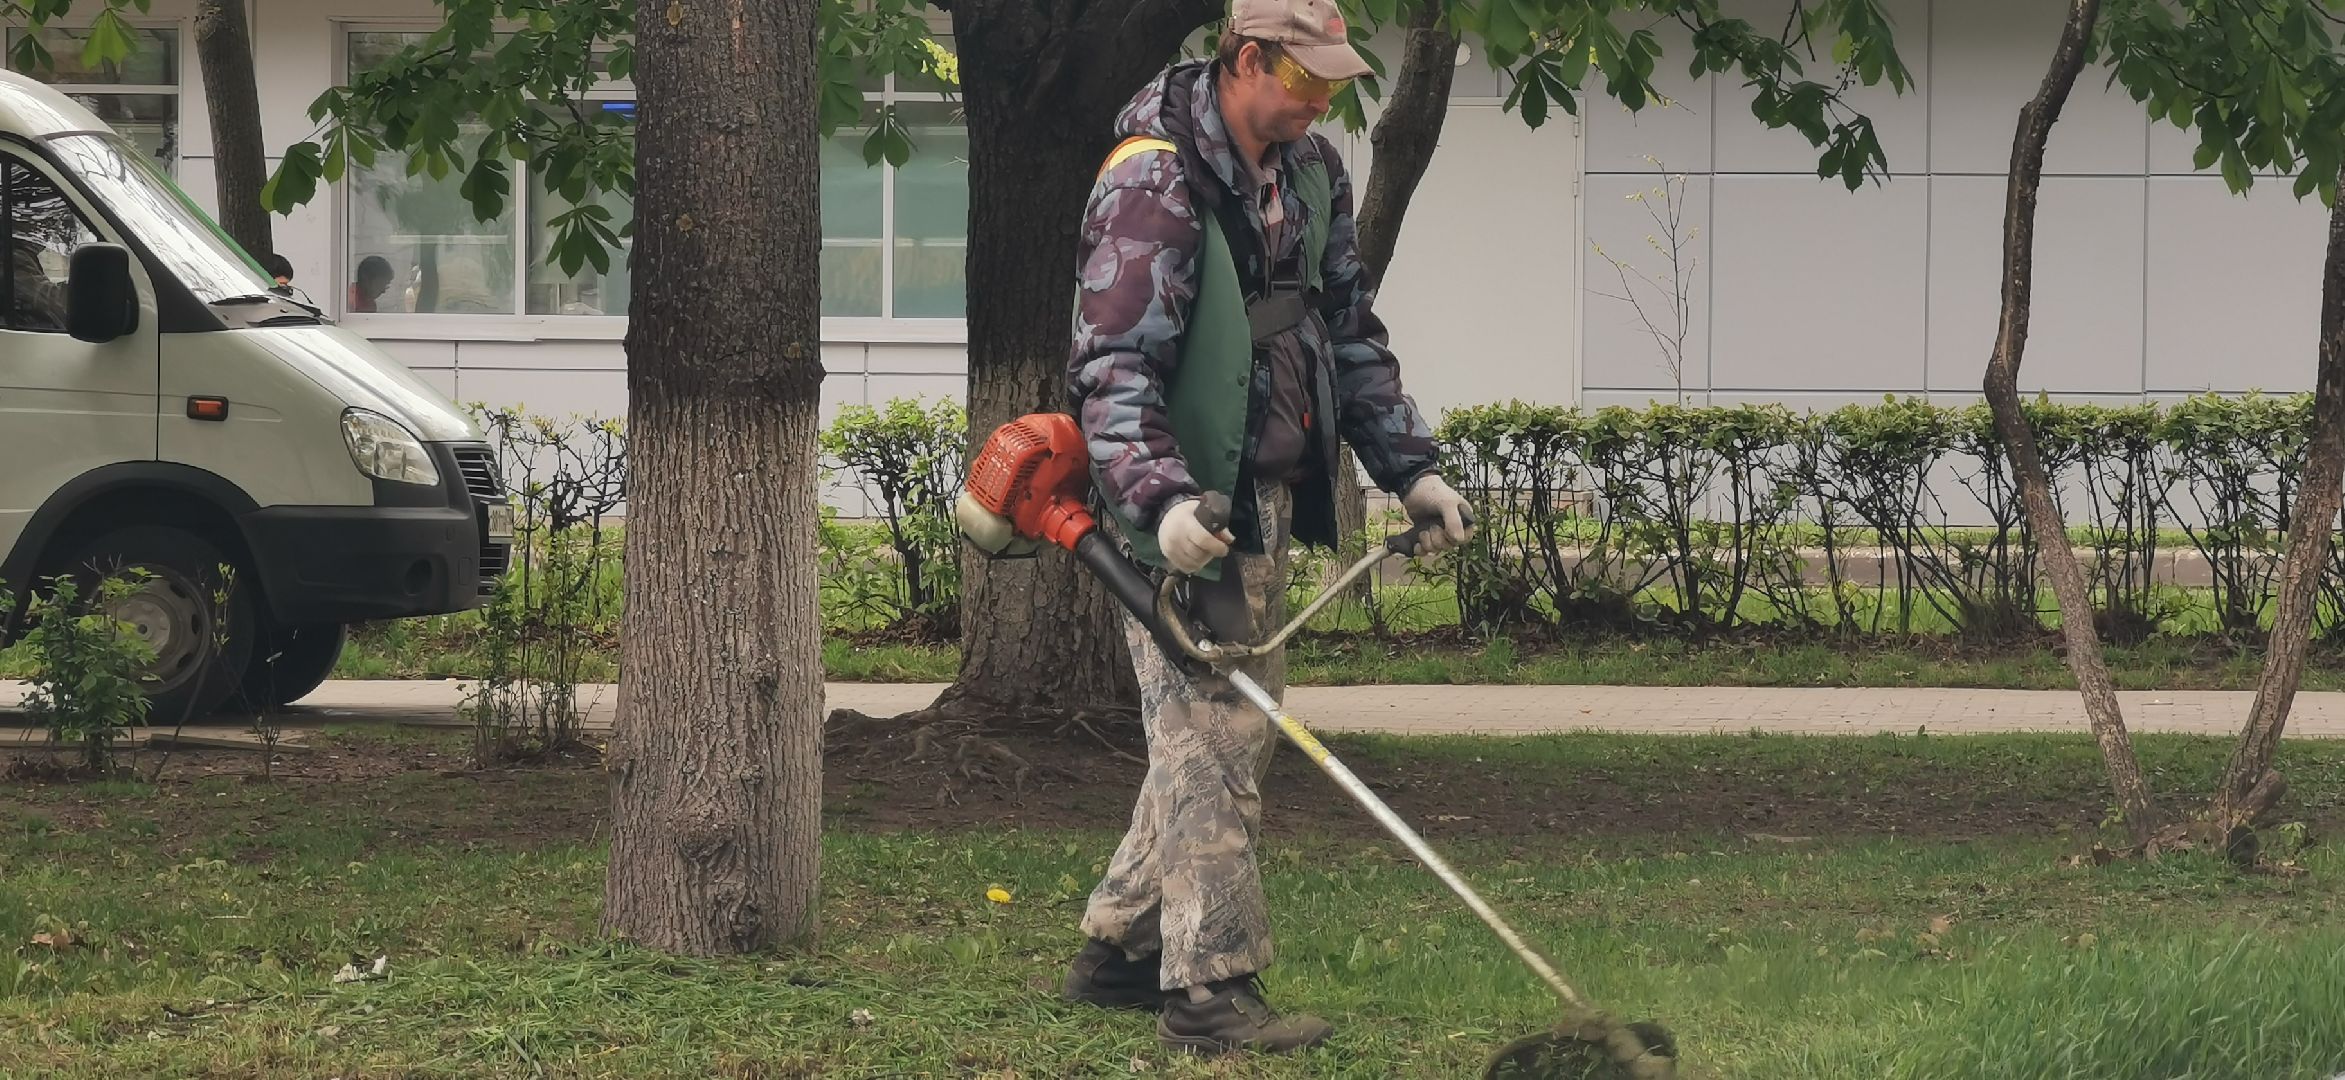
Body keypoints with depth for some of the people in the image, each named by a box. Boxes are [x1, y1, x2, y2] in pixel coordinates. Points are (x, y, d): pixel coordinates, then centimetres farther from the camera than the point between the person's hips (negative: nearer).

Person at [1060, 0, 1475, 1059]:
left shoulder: (1310, 173, 10)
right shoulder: (1152, 185, -18)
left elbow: (1350, 332, 20)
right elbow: (1113, 368, -23)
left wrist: (1411, 467, 13)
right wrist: (1161, 501, -35)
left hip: (1264, 501, 9)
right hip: (1185, 513, -9)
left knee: (1241, 725, 14)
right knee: (1210, 742, -10)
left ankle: (1117, 950, 25)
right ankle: (1209, 991, -8)